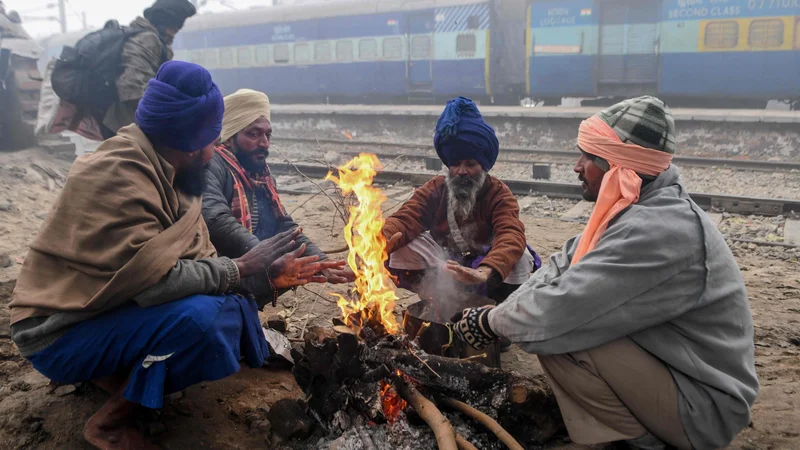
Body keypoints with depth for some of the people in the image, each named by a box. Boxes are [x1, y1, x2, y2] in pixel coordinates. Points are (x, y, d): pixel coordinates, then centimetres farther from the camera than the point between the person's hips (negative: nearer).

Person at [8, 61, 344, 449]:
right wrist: (240, 269, -21)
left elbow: (199, 261, 3)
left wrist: (266, 276, -6)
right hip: (62, 331, -9)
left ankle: (112, 373, 7)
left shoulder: (168, 173, 3)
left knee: (235, 302, -1)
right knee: (200, 317, -30)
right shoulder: (117, 174, -26)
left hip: (115, 307, 9)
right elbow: (155, 279, -32)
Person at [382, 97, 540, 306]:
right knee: (402, 247, -22)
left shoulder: (499, 194, -14)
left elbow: (512, 237, -33)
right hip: (443, 268, 2)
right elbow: (404, 219, -20)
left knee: (520, 258, -32)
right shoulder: (434, 189, -4)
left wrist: (485, 272, -55)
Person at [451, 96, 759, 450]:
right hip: (666, 364, 9)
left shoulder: (657, 231, -29)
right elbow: (561, 269, 3)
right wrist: (496, 313, -8)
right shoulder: (639, 209, 3)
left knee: (557, 333, -24)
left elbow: (562, 308, -31)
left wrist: (491, 324, -13)